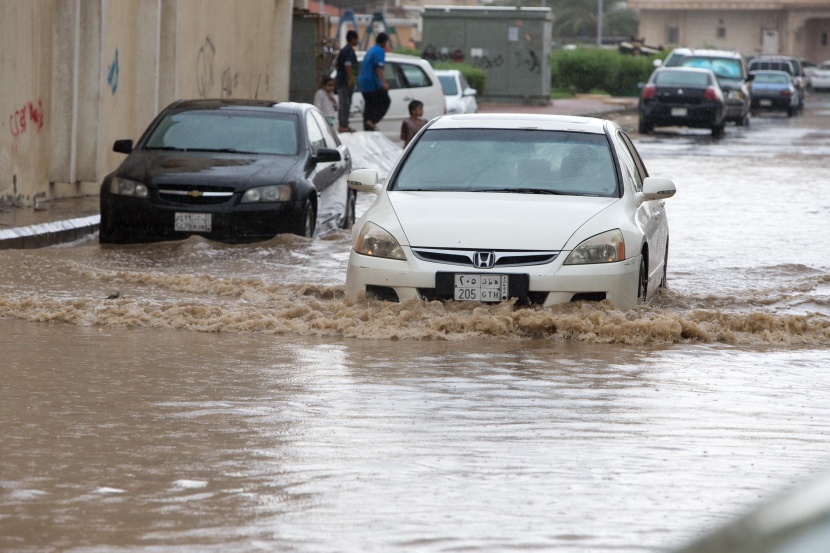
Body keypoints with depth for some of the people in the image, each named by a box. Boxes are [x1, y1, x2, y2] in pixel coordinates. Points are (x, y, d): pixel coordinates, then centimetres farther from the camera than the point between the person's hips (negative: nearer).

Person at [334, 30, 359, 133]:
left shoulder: (343, 50, 17)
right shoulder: (350, 51, -14)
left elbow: (336, 63, 25)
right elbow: (348, 65, -25)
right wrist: (351, 78, -26)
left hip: (340, 78, 10)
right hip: (346, 80, -10)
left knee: (343, 103, 14)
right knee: (346, 103, -10)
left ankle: (342, 125, 19)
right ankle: (344, 126, -12)